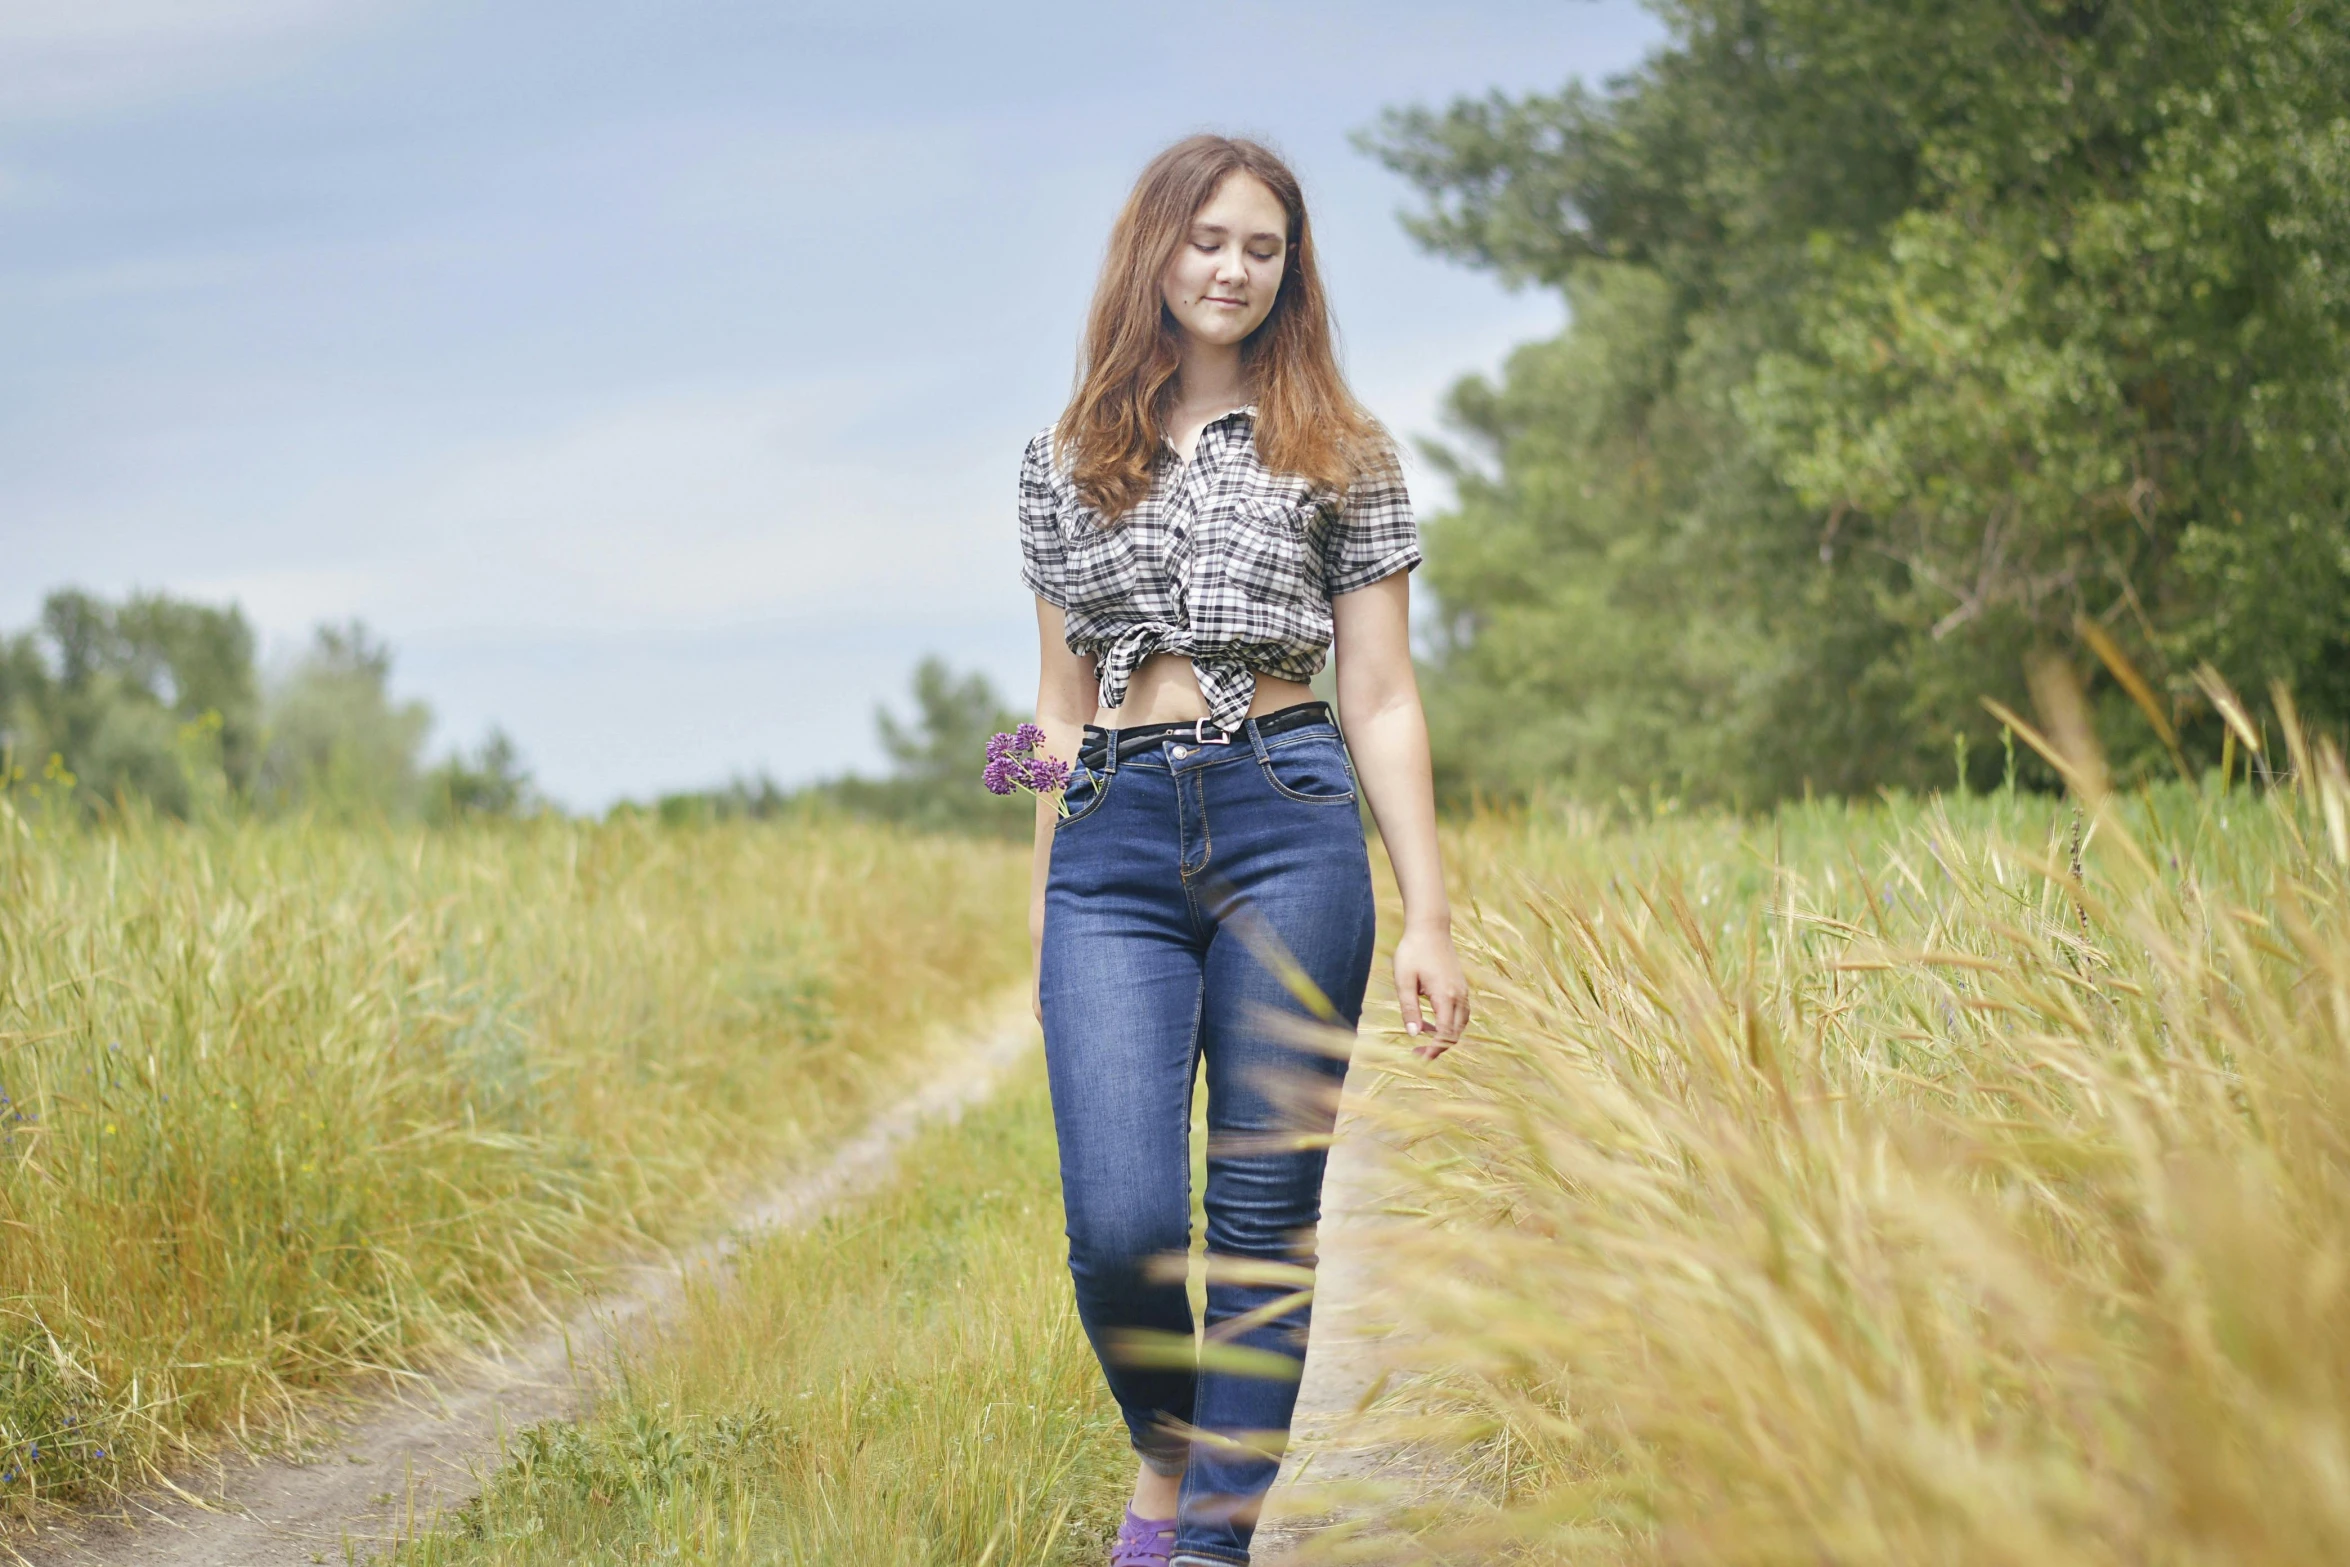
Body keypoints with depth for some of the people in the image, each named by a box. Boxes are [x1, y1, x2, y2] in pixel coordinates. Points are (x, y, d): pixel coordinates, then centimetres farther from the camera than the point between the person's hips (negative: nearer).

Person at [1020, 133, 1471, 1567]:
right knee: (1122, 1224, -10)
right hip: (1115, 845, 1)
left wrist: (1429, 916, 1)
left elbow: (1383, 699, 6)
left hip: (1289, 827, -1)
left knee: (1266, 1215, -2)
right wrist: (1045, 900, 15)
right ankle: (1167, 1445, 20)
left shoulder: (1342, 455, 8)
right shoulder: (1069, 461, 14)